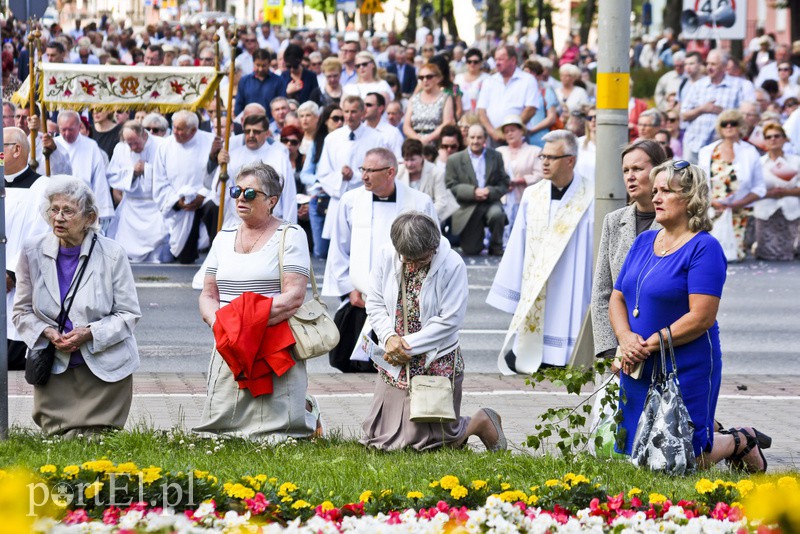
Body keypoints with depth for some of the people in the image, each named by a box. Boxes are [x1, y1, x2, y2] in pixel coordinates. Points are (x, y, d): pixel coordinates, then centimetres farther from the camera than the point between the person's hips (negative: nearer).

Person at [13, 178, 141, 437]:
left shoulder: (112, 253, -7)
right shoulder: (33, 250, -1)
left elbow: (129, 314, -4)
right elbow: (22, 311, 6)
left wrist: (90, 334, -19)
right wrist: (46, 333, -14)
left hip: (104, 369, -2)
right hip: (53, 369, 2)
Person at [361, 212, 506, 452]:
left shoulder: (452, 265, -16)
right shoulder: (387, 257, -4)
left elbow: (450, 321, -17)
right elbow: (375, 303, 3)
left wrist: (407, 344, -17)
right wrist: (389, 337, -15)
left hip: (437, 364, -5)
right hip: (394, 363, 5)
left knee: (428, 441, -3)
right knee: (377, 437, 9)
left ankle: (481, 422, 26)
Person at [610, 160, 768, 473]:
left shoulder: (704, 248, -12)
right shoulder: (644, 241, 11)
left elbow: (702, 317, -19)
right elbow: (617, 298, 12)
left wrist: (649, 345, -17)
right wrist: (626, 338, -9)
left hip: (686, 372, -7)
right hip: (638, 370, 7)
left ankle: (741, 442, 26)